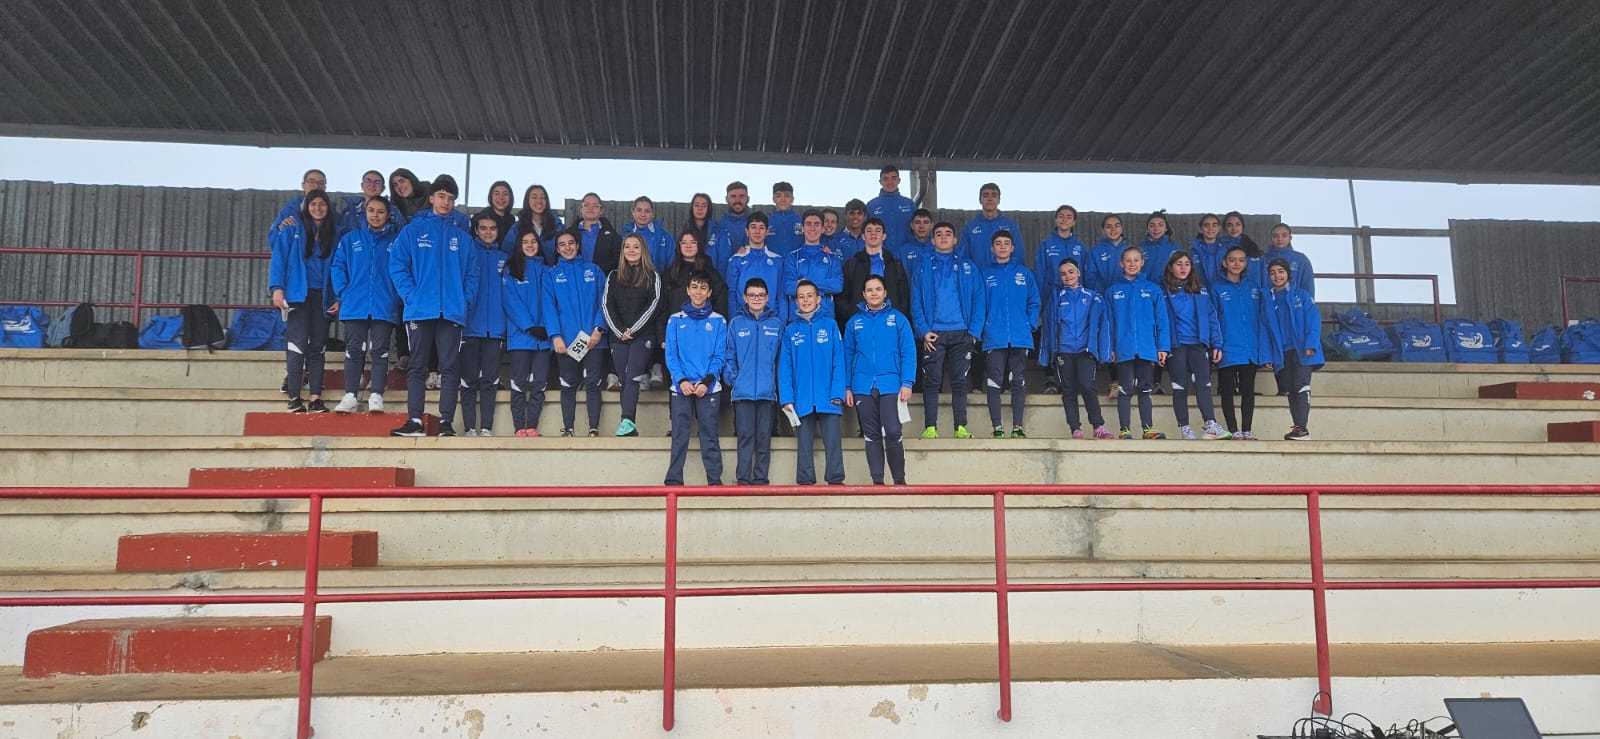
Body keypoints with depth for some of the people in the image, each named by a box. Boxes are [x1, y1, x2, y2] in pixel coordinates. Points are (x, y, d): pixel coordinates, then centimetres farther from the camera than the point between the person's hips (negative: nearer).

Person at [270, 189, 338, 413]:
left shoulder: (334, 233, 12)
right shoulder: (293, 228, 4)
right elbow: (279, 257, -1)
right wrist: (277, 287, -11)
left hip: (322, 295, 3)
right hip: (298, 293, -3)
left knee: (317, 345, 2)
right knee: (299, 342, -10)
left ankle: (316, 398, 2)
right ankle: (294, 397, -8)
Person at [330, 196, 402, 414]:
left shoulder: (396, 240, 7)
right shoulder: (350, 239, 13)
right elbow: (338, 267, 10)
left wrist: (398, 297, -5)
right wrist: (343, 293, -1)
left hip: (385, 308, -1)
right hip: (355, 306, 2)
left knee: (380, 351, -2)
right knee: (354, 350, 1)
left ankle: (376, 396, -2)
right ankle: (350, 396, 2)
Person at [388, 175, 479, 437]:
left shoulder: (462, 237, 13)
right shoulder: (413, 230, 7)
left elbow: (472, 273, 10)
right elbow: (397, 265, 1)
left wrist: (466, 300, -4)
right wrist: (410, 296, -9)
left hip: (452, 312, 1)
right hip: (420, 310, -1)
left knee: (450, 367, -1)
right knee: (417, 366, 2)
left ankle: (446, 422, 1)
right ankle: (415, 420, 4)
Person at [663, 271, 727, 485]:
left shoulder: (718, 321, 7)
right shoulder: (675, 320, 9)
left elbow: (719, 357, 2)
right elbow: (671, 355, 3)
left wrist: (707, 382, -11)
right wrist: (681, 380, -12)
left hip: (709, 388, -1)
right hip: (681, 387, 1)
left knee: (710, 436, -1)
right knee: (679, 437, 1)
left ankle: (715, 481, 2)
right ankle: (674, 481, 4)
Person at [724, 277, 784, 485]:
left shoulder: (777, 323, 7)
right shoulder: (736, 323, 7)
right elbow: (729, 355, 6)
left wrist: (779, 381, -1)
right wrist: (732, 378, -5)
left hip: (768, 390, 1)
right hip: (743, 391, 0)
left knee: (764, 437, 3)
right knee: (745, 435, -2)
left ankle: (761, 478, 8)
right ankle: (743, 479, 1)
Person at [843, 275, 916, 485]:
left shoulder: (898, 318, 5)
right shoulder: (854, 322, 11)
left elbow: (908, 353, 2)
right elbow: (847, 356, 12)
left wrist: (907, 383, -7)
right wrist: (847, 387, 5)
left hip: (890, 386, -2)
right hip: (863, 387, 2)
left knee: (892, 433, -11)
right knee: (871, 436, 5)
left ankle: (899, 480, 3)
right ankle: (877, 480, 11)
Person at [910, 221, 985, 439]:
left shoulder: (969, 268, 12)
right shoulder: (923, 268, 11)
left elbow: (978, 301, 6)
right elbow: (916, 302, 5)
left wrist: (974, 331, -5)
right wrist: (923, 331, -7)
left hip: (961, 333, 0)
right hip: (933, 333, 0)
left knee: (960, 381, 1)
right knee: (931, 381, -2)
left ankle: (961, 427, 5)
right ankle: (930, 428, 0)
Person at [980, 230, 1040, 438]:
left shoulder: (1024, 273, 11)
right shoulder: (986, 275, 8)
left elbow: (1034, 302, 10)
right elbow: (980, 304, 7)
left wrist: (1030, 325, -2)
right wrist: (983, 329, -4)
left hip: (1020, 337, 1)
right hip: (994, 339, -1)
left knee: (1019, 383, 2)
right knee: (994, 383, -3)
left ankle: (1018, 427, 6)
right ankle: (997, 428, 2)